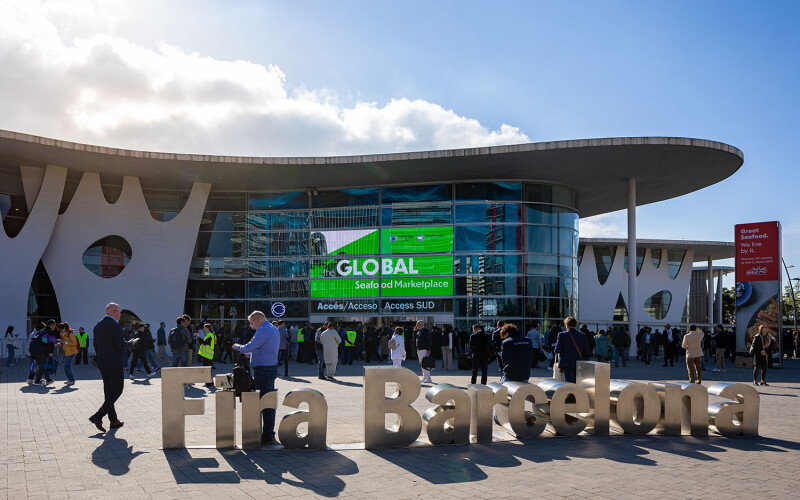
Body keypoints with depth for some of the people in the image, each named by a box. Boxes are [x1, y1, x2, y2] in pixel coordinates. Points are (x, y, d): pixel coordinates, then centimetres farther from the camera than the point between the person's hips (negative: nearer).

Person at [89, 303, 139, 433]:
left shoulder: (97, 326, 11)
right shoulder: (114, 325, -15)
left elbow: (95, 344, 15)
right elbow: (122, 344, -19)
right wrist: (132, 343, -1)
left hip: (102, 364, 9)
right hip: (114, 364, -9)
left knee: (109, 391, 13)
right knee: (117, 390, -2)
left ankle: (114, 420, 18)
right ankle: (98, 416, -12)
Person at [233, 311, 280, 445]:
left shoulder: (264, 331, -16)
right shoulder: (274, 330, 17)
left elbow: (249, 347, -17)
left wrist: (237, 347, 1)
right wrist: (249, 354, 27)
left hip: (263, 371, -10)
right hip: (272, 368, 10)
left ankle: (267, 436, -2)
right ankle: (270, 433, 23)